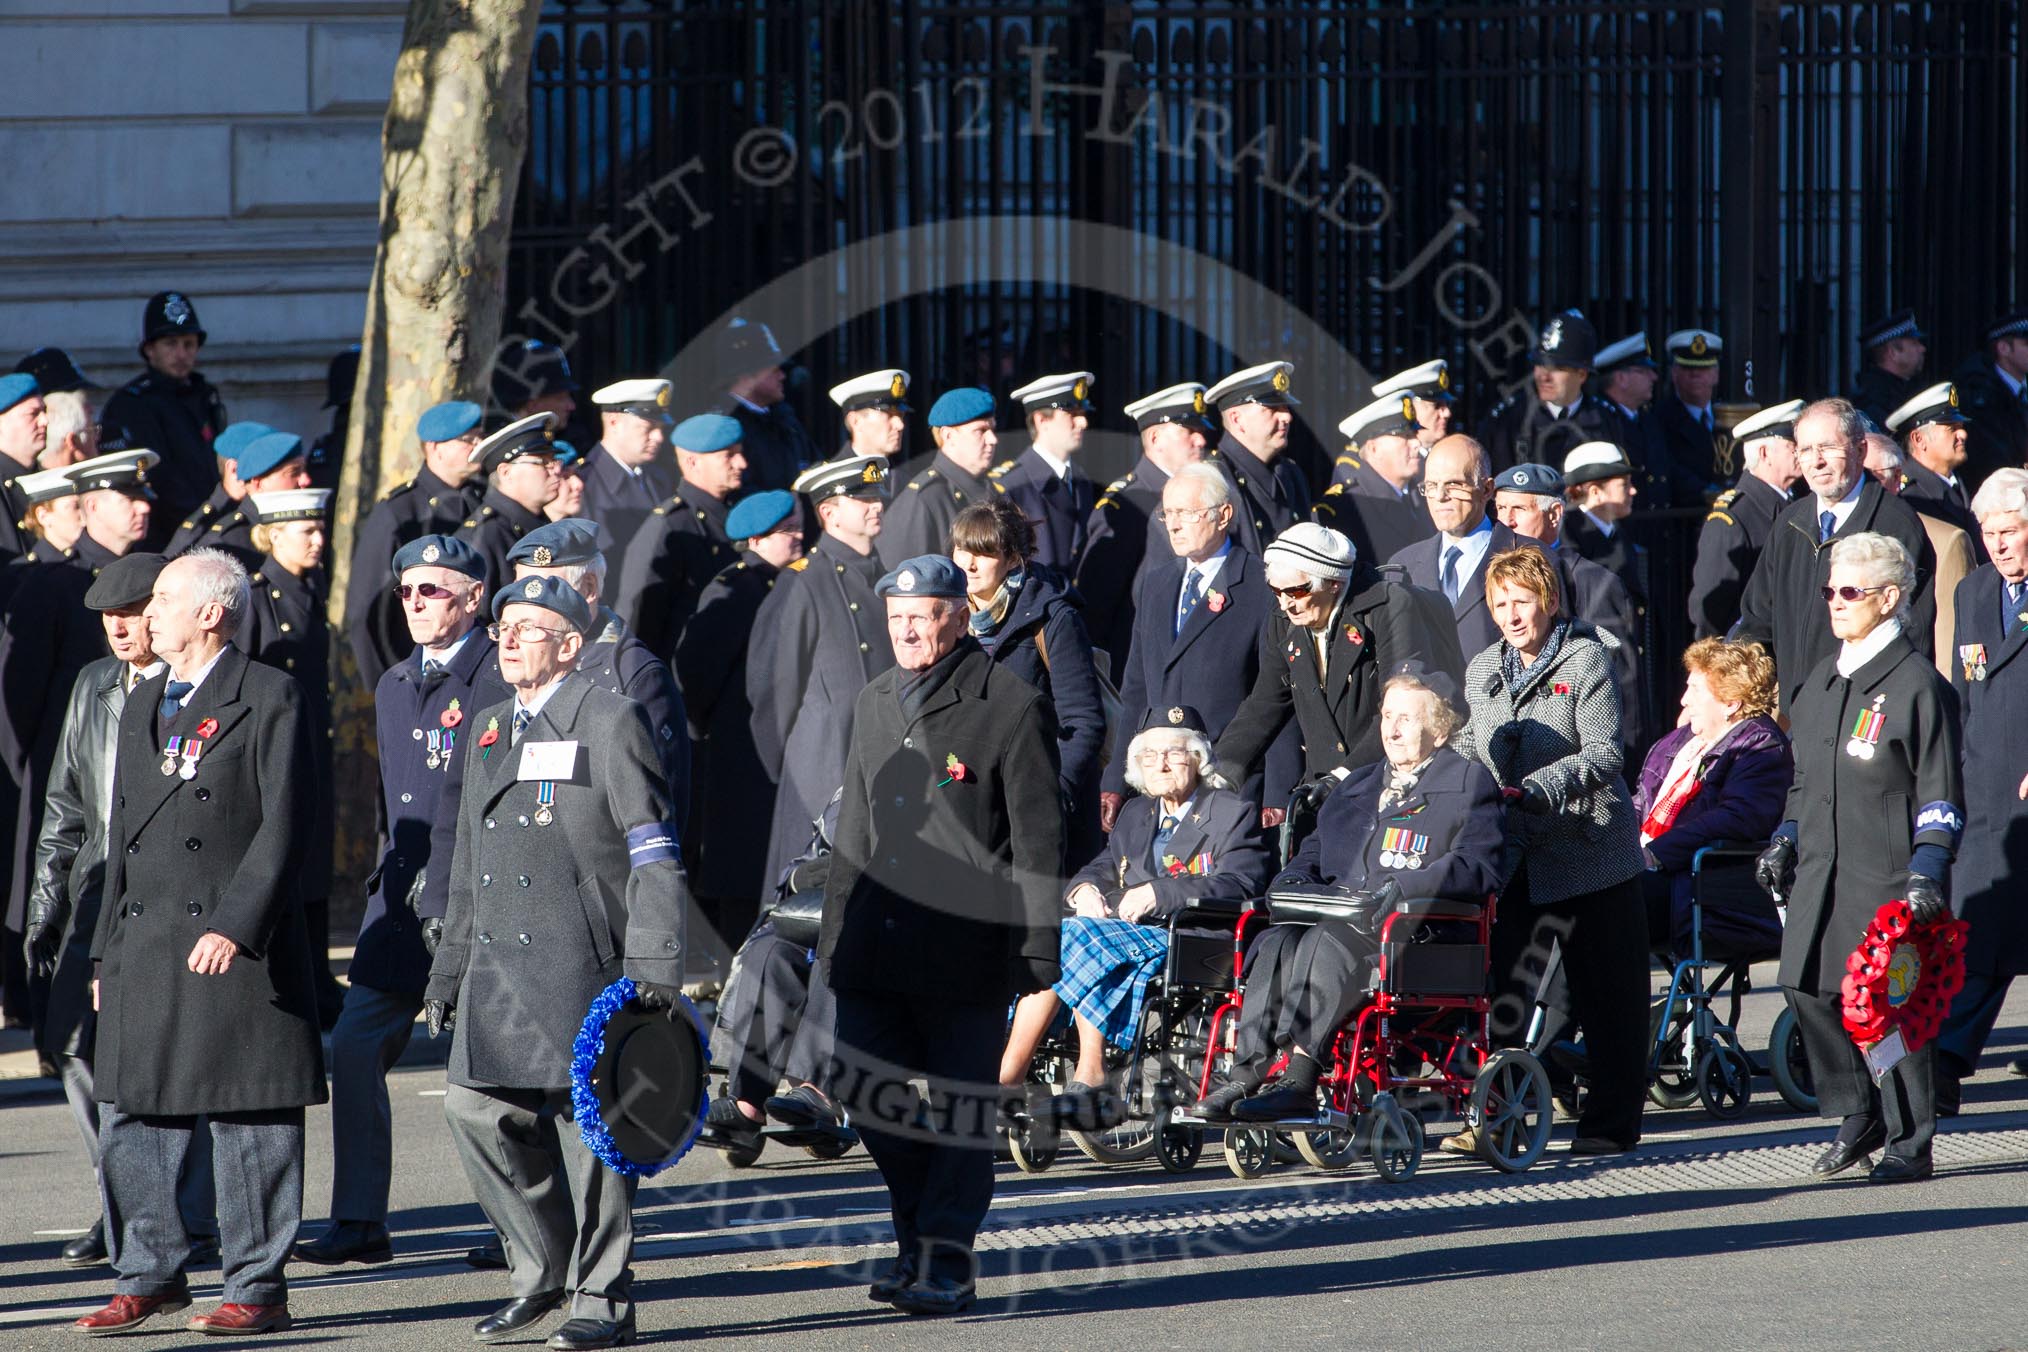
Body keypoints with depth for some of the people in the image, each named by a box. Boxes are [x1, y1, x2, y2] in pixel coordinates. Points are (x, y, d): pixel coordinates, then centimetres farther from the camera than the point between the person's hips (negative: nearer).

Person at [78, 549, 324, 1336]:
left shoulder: (269, 699, -4)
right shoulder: (142, 706, 18)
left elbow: (284, 828, -10)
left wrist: (235, 926, -19)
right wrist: (109, 948, 16)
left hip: (235, 949, -7)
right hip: (145, 946, 7)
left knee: (249, 1124, -2)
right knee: (131, 1119, 6)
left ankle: (258, 1289, 4)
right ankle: (150, 1274, 17)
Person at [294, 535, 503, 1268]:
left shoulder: (503, 683, -8)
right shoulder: (394, 686, 17)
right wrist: (395, 885, 17)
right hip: (404, 900, 7)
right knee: (354, 1047, -2)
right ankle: (360, 1223, 3)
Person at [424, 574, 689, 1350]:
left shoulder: (608, 723, -3)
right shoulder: (489, 730, 19)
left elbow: (654, 855, -7)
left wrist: (654, 969, -14)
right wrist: (449, 968, 20)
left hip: (580, 960, -7)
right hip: (499, 966, 7)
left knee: (584, 1115, -4)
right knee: (477, 1110, -1)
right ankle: (543, 1270, 16)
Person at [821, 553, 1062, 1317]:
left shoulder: (1010, 707, -6)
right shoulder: (875, 704, 14)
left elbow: (1037, 838, -7)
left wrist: (1038, 950, -10)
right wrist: (835, 932, 19)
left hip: (967, 942, -6)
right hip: (877, 941, 6)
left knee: (960, 1108, 0)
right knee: (863, 1090, 4)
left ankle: (946, 1261, 7)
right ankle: (920, 1233, 22)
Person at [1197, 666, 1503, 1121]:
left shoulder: (1469, 785, 7)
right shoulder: (1355, 787, 29)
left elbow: (1477, 869, -7)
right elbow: (1315, 850, 27)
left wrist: (1403, 888, -21)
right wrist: (1293, 880, 2)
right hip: (1338, 919, 6)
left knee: (1327, 942, -36)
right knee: (1275, 943, -28)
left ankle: (1300, 1081, -45)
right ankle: (1246, 1076, -37)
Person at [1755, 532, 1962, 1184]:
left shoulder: (1915, 683, -8)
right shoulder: (1822, 679, 15)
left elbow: (1939, 790, -8)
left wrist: (1927, 872, -15)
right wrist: (1786, 841, 17)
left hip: (1888, 873, -7)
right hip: (1823, 865, 7)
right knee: (1808, 986, 2)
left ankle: (1909, 1141, 6)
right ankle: (1858, 1118, 18)